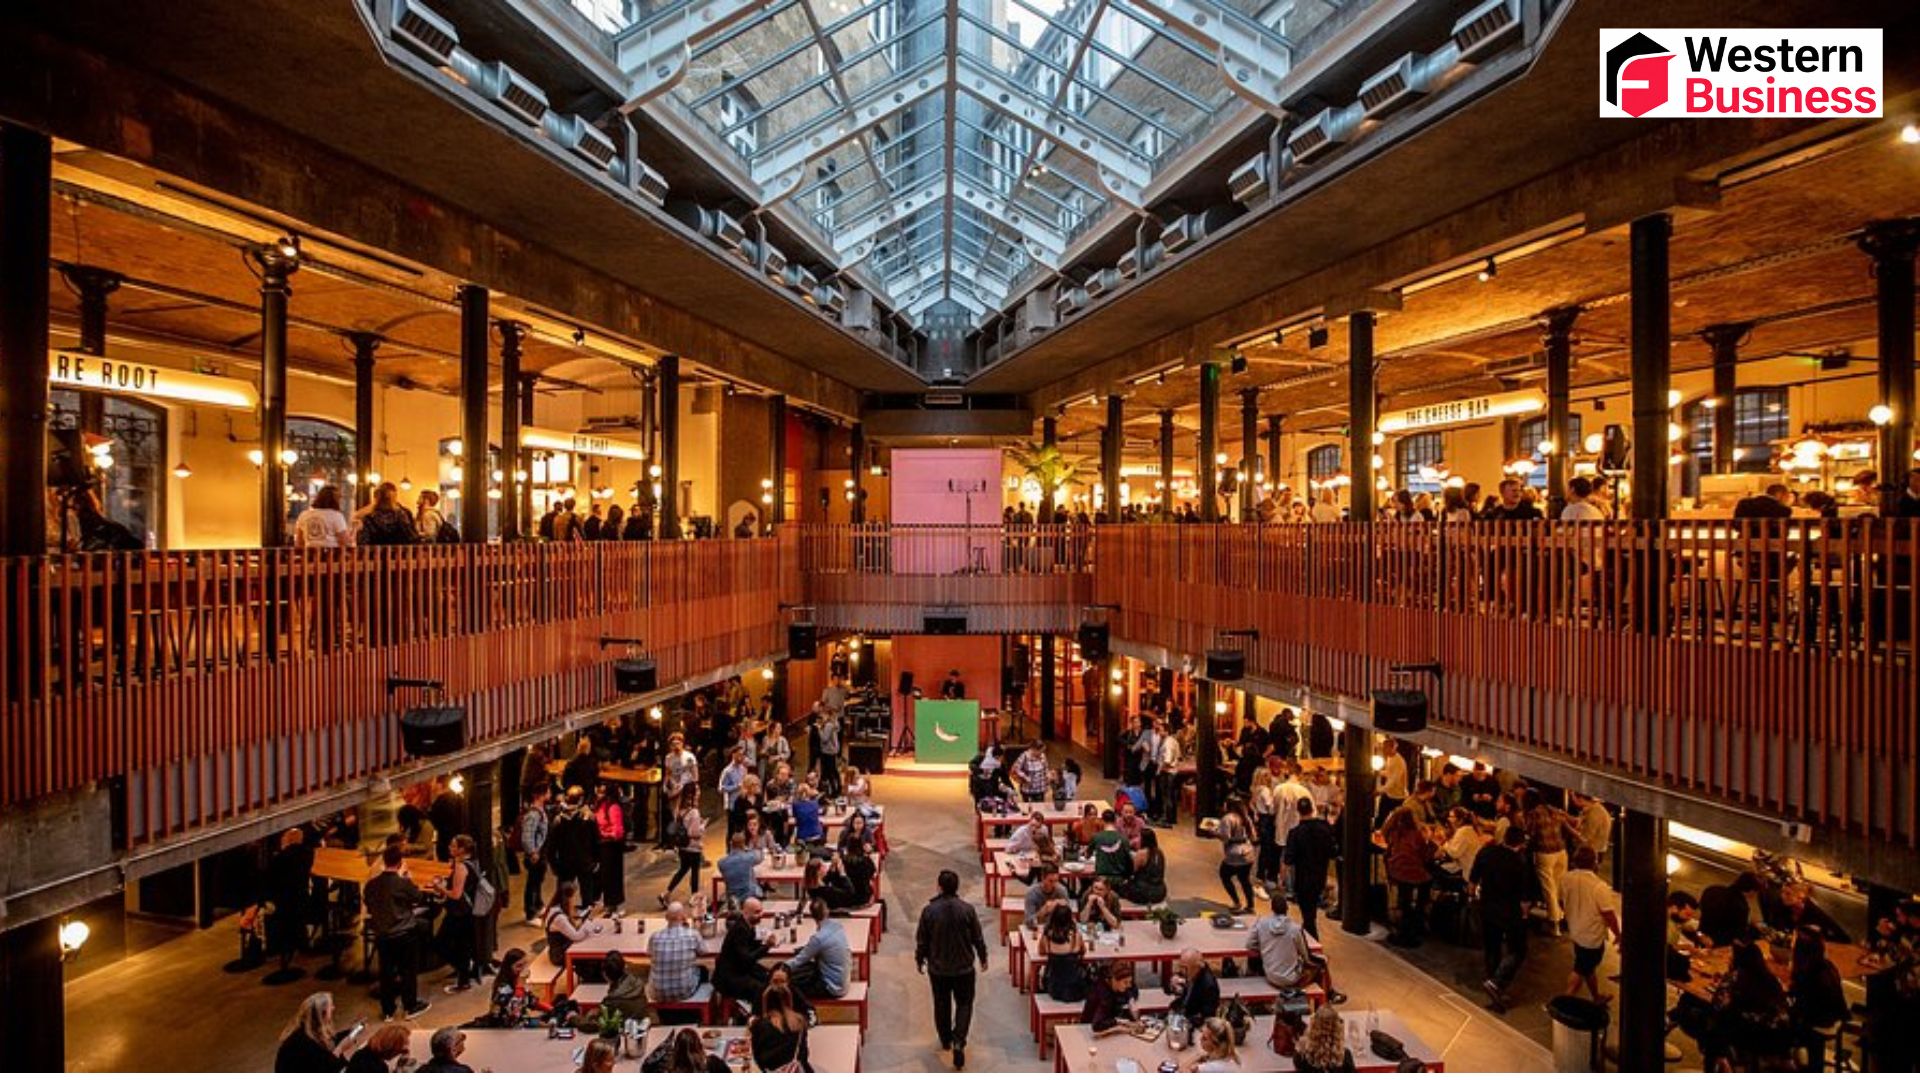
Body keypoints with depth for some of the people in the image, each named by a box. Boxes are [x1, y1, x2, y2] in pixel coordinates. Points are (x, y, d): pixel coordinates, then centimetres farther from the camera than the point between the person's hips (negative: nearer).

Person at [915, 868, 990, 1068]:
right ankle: (958, 1041, -6)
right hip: (964, 967, -1)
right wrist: (982, 958, 13)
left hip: (937, 967, 1)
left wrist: (919, 959, 14)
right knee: (964, 1004, 12)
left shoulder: (929, 910, -13)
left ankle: (945, 1040, 35)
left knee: (941, 1004, 20)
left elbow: (921, 940, -4)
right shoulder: (967, 909, -14)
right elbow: (978, 938, -5)